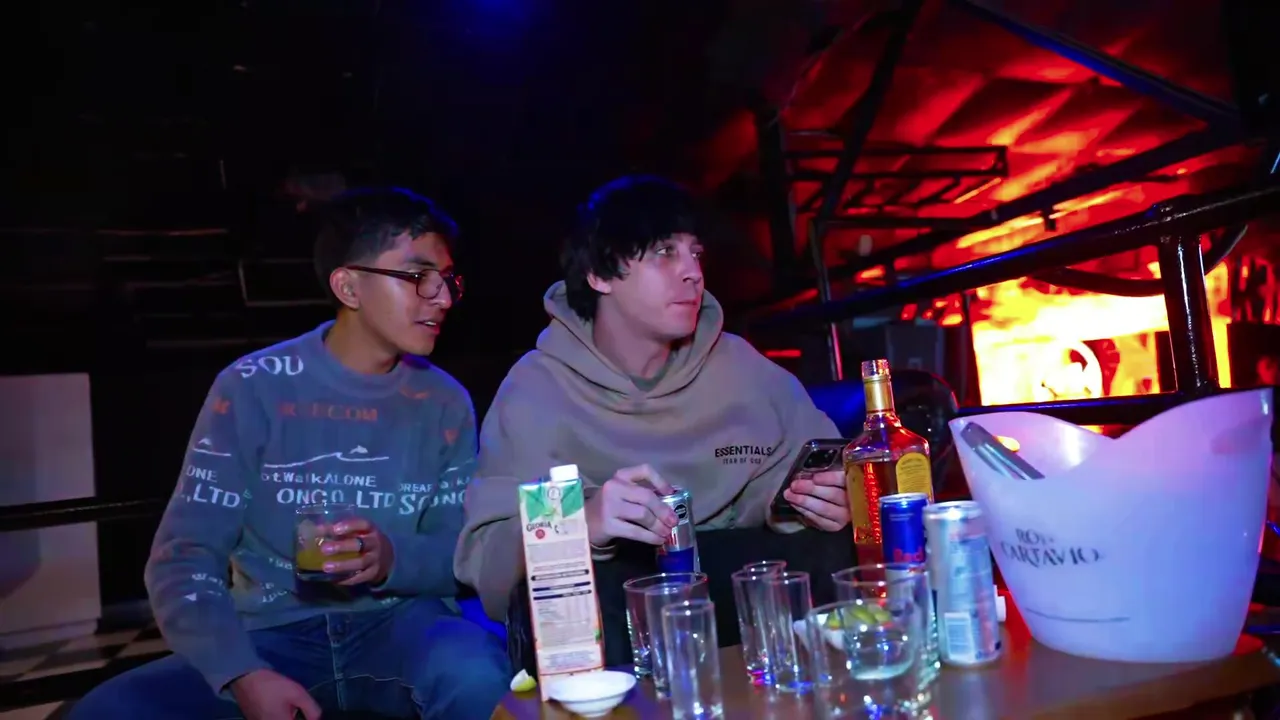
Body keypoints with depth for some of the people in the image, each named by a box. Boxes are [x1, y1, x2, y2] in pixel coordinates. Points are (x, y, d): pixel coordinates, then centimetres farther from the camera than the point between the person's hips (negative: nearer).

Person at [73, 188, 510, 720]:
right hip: (273, 635, 1)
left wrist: (393, 560, -22)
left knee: (475, 673, -33)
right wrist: (245, 674, -23)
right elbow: (184, 557, -7)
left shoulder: (446, 403, 2)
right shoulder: (253, 387, -4)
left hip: (400, 623, 0)